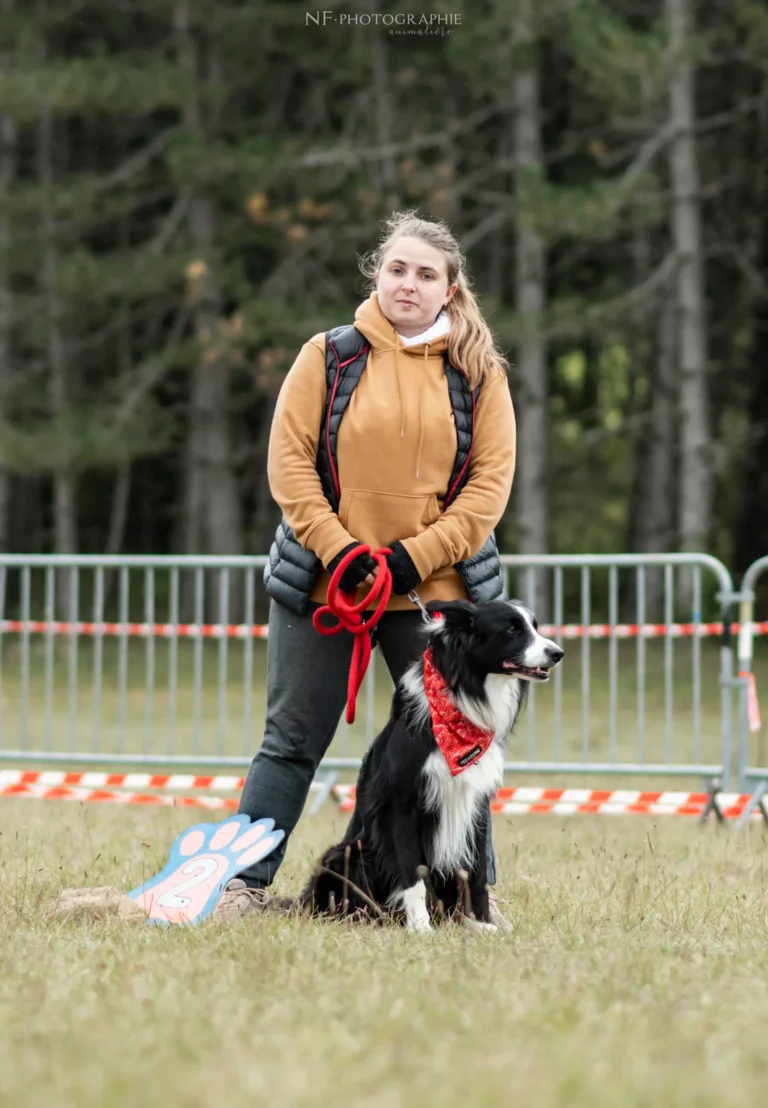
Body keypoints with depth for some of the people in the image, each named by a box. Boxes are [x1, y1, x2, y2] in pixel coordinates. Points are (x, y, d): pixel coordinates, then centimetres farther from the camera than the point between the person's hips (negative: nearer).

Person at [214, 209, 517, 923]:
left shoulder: (478, 372, 4)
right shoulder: (328, 357, 2)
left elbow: (491, 481, -1)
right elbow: (289, 461, -2)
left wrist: (416, 556, -11)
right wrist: (338, 549, -12)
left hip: (436, 589, 1)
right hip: (323, 584, 0)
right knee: (292, 741, 3)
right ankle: (244, 883, 6)